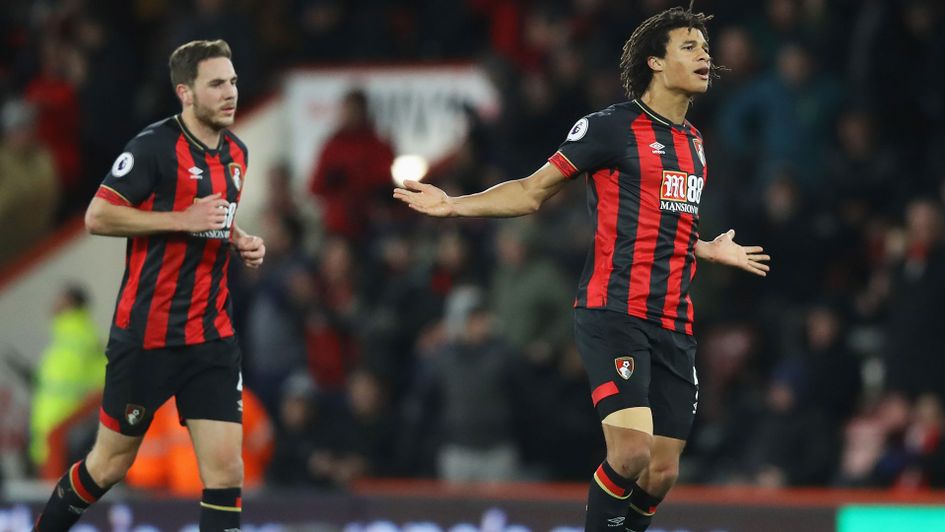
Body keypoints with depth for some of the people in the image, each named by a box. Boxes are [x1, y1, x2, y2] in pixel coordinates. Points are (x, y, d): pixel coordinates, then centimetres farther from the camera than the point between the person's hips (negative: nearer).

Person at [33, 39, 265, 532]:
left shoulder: (236, 152, 9)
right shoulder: (155, 145, -14)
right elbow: (98, 217, -17)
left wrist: (240, 241, 5)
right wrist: (185, 219, -22)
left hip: (212, 337, 6)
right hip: (147, 334, -6)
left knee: (225, 469, -5)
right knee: (110, 464, 7)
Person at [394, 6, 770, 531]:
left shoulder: (693, 141, 17)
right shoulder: (612, 127, -4)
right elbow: (532, 192, 1)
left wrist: (712, 250, 39)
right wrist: (454, 205, -9)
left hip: (674, 327, 7)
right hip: (614, 311, -7)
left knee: (661, 475, 3)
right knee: (631, 453, -22)